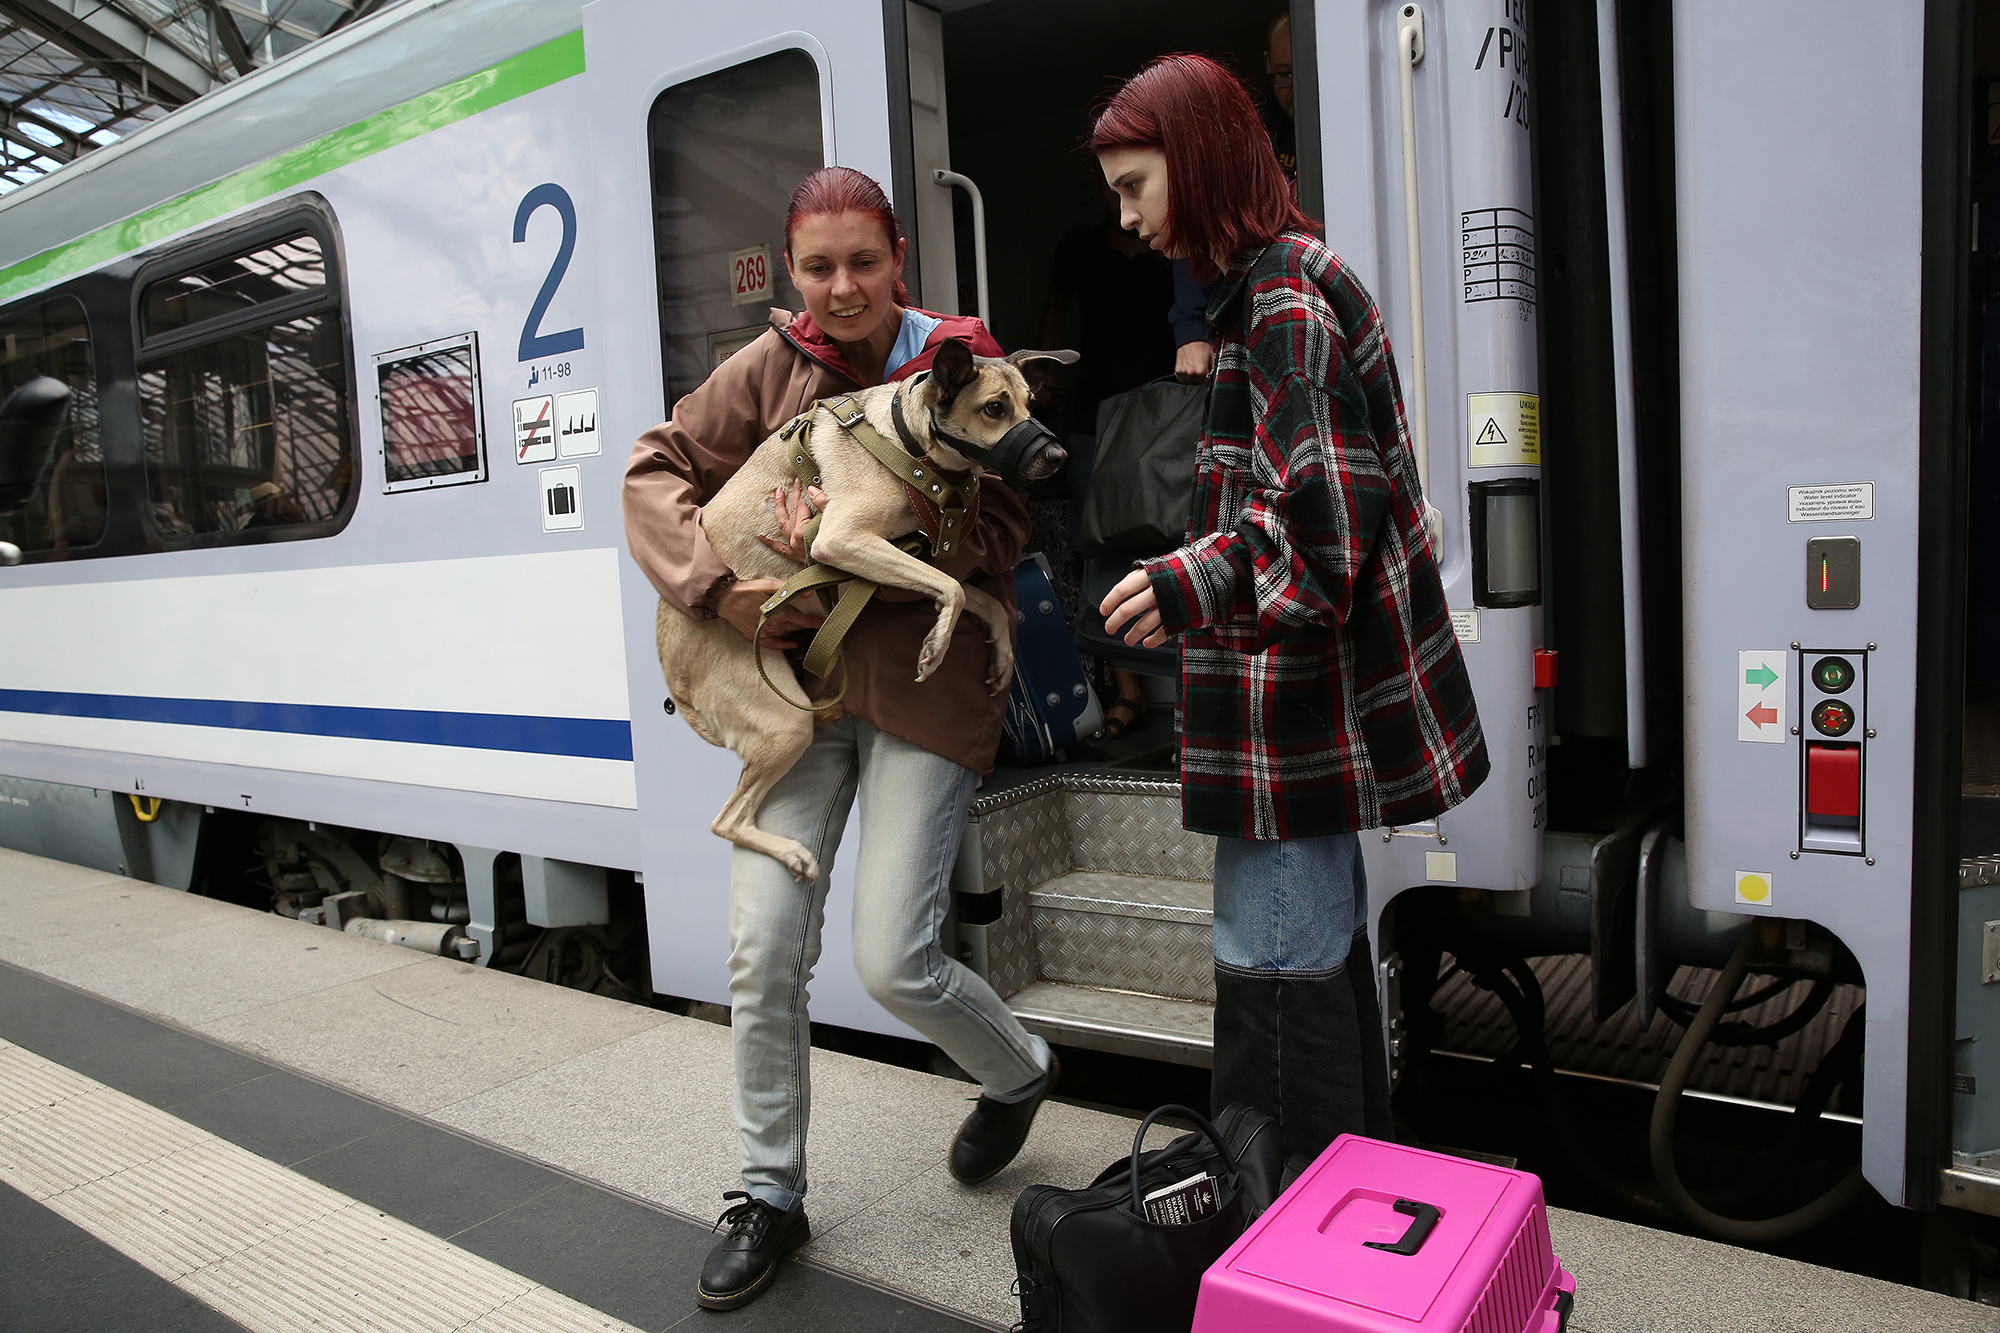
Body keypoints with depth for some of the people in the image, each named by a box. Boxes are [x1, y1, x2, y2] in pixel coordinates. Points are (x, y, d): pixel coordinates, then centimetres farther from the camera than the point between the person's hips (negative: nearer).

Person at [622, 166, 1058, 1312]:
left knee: (894, 961, -5)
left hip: (923, 683, -3)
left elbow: (998, 531, -9)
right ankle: (771, 1197, 23)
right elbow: (656, 471, 7)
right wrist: (719, 583, -10)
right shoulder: (774, 365, 5)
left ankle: (1020, 1073, 30)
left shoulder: (965, 361, -3)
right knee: (764, 952, 1)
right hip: (795, 674, 4)